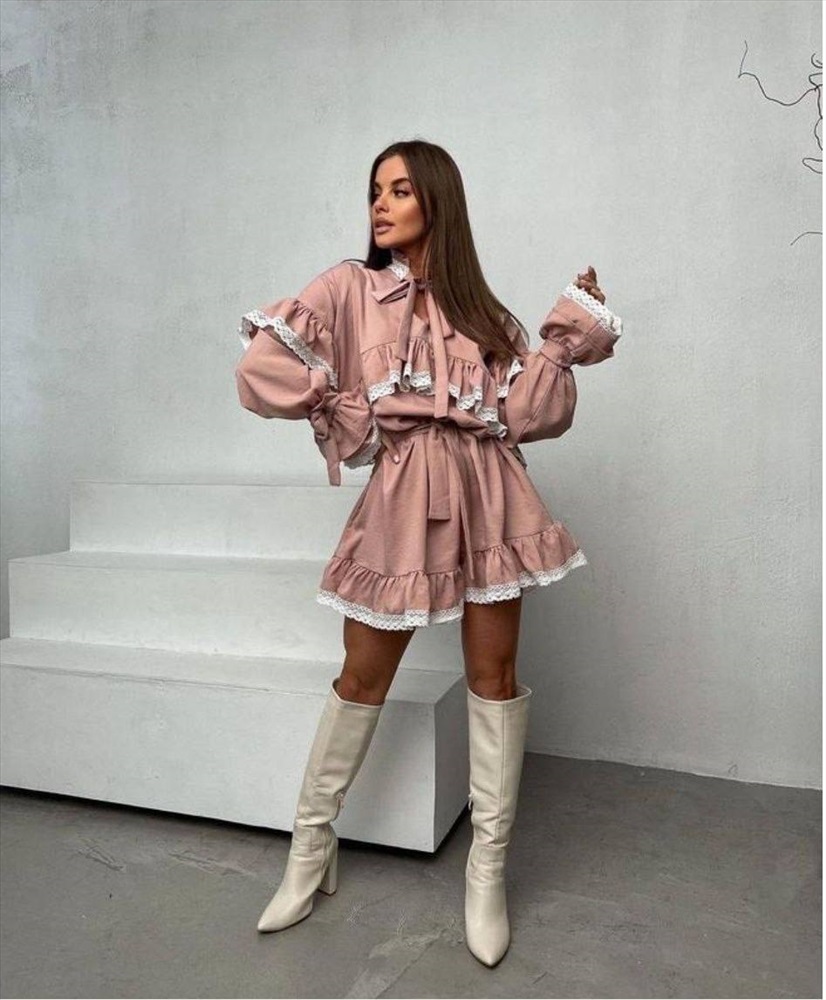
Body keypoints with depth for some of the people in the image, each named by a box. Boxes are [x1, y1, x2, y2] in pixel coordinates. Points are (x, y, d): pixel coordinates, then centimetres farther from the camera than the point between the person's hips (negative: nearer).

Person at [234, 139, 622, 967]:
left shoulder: (480, 310, 10)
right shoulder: (351, 287, 3)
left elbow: (532, 412, 1)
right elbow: (259, 370, -7)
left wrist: (572, 330, -3)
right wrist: (349, 416, -6)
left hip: (486, 494, 3)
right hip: (402, 498, -2)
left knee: (493, 670, 3)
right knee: (364, 677, 6)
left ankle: (488, 869, 19)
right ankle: (311, 850, 26)